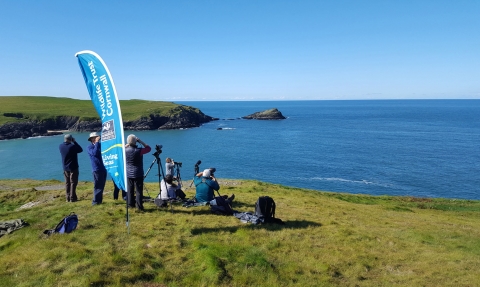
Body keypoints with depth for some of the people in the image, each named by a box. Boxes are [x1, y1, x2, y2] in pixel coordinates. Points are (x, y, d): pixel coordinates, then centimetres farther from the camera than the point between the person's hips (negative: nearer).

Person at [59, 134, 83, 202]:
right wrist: (74, 142, -3)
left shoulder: (60, 146, -2)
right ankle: (72, 198, 0)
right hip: (73, 167, -6)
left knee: (67, 183, 12)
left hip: (65, 168, 6)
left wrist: (65, 142, 8)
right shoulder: (72, 146, -20)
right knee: (73, 183, 1)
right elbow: (80, 150, -6)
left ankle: (68, 198, 15)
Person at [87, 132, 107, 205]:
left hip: (103, 168, 6)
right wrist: (97, 142, -19)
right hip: (97, 169, -6)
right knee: (97, 186, -4)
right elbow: (94, 153, -22)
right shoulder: (89, 147, -3)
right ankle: (95, 201, 5)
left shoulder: (100, 145, 13)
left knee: (102, 185, 12)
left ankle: (99, 200, 23)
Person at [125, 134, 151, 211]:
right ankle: (139, 207, 0)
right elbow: (148, 148, -3)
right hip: (138, 174, -4)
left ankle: (131, 204, 21)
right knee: (139, 191, 0)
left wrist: (128, 145, 11)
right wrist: (140, 141, -4)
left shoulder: (125, 150, -4)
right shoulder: (139, 150, -17)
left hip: (128, 174, 4)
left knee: (129, 190, 13)